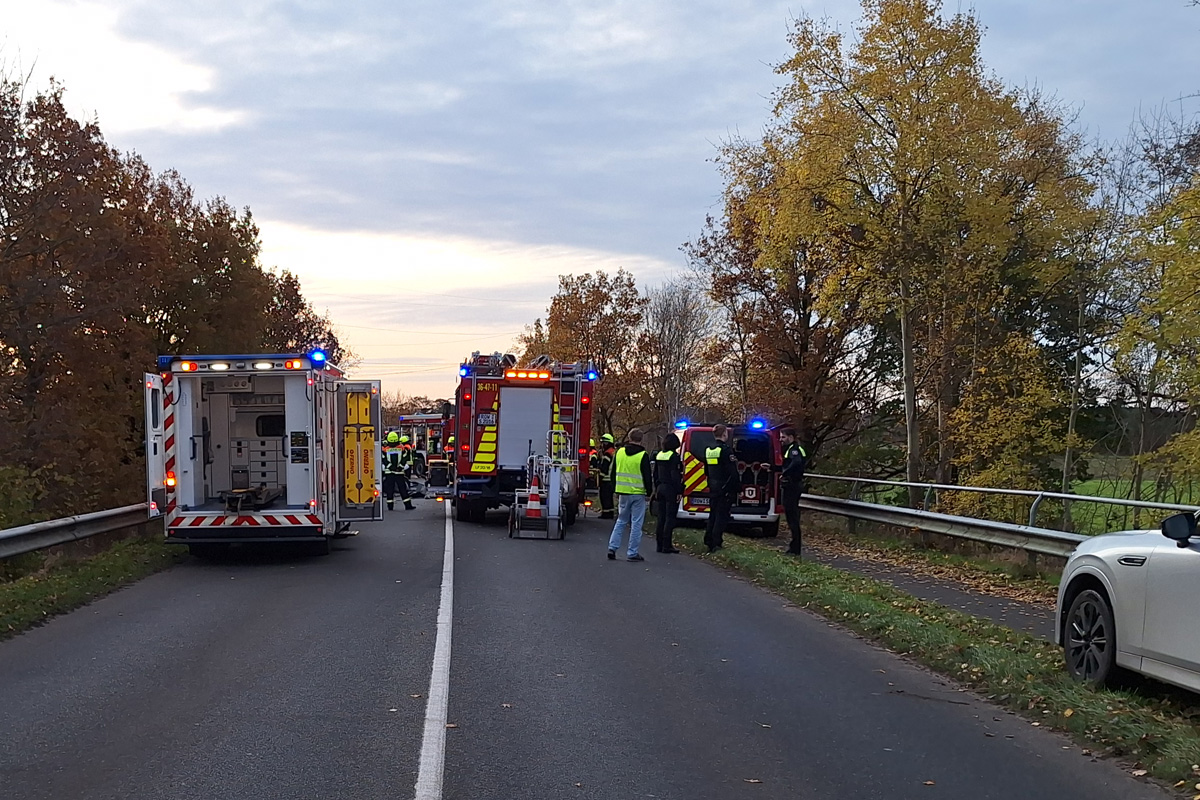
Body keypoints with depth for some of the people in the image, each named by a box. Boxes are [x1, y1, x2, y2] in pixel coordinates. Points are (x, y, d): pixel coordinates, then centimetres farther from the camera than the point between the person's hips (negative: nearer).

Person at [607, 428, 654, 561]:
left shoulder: (619, 452, 5)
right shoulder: (643, 455, -10)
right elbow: (647, 476, -8)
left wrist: (616, 490, 21)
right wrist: (649, 492, 5)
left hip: (623, 493, 4)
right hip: (638, 494, -4)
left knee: (621, 521, 17)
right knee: (636, 524, 1)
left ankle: (612, 548, 8)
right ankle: (632, 553, 2)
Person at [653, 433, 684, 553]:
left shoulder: (659, 455, 9)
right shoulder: (674, 456, -13)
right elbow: (675, 475, -16)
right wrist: (679, 491, -13)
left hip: (660, 488, 7)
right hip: (670, 489, -7)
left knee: (660, 517, 10)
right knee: (670, 517, -4)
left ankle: (660, 544, 14)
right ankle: (666, 545, -5)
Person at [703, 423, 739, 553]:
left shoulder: (708, 450, 9)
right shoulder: (726, 450, -16)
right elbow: (733, 472, -17)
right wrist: (738, 487, -11)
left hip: (713, 488, 7)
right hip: (725, 488, -7)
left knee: (713, 514, 15)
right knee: (722, 515, -2)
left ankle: (709, 541, 17)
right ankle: (716, 543, -3)